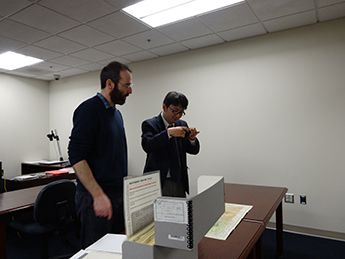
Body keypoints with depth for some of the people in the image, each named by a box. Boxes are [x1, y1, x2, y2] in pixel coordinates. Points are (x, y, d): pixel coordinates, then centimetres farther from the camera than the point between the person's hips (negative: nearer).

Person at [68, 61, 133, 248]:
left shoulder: (116, 113, 13)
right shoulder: (89, 109, -13)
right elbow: (76, 157, -20)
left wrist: (125, 187, 15)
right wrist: (99, 195, -23)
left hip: (119, 194, 8)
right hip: (96, 197, -8)